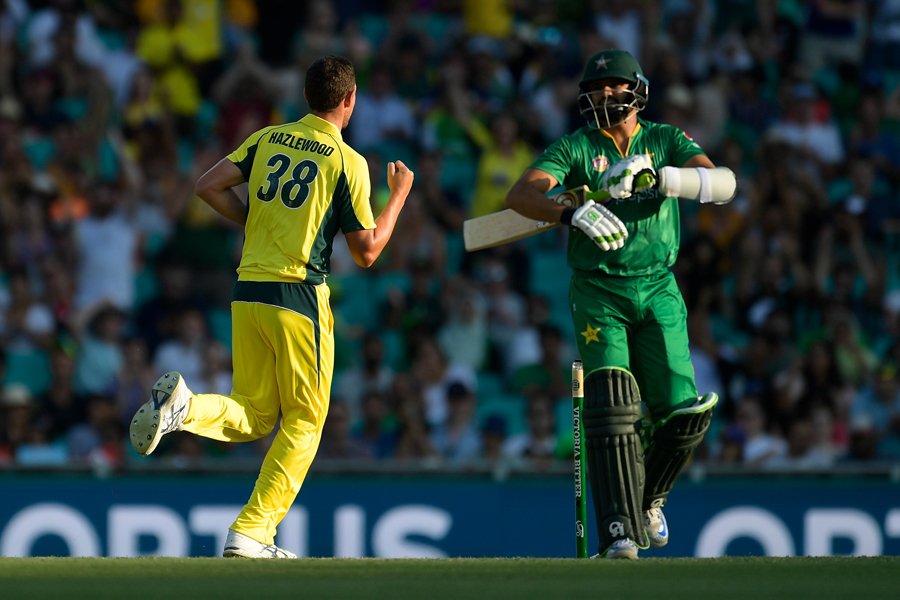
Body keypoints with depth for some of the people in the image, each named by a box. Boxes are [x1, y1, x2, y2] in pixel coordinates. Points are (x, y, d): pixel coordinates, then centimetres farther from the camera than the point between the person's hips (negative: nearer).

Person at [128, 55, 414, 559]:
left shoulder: (268, 139, 10)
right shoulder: (349, 162, -4)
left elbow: (208, 187, 6)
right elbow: (367, 252, -2)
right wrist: (399, 196, 11)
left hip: (248, 291, 5)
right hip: (299, 297, -5)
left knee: (255, 417, 14)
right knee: (305, 419, 7)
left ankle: (185, 406, -17)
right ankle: (252, 532, -1)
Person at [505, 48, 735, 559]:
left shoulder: (664, 142, 8)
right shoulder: (576, 148, 3)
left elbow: (722, 185, -9)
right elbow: (521, 194, -13)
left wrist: (652, 173, -24)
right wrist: (572, 211, -33)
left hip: (658, 292, 2)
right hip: (598, 292, -2)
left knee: (683, 411, -7)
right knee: (611, 404, -18)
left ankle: (648, 498, 23)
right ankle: (621, 532, -20)